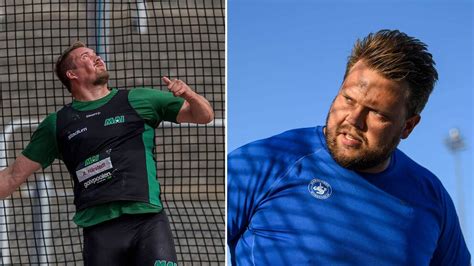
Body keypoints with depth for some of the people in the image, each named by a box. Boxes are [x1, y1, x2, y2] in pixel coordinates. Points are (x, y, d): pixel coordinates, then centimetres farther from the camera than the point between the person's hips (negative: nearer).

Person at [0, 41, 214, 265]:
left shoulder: (138, 100, 14)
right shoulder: (57, 124, 15)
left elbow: (204, 116, 16)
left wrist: (189, 94, -5)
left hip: (148, 220, -1)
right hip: (99, 229, 1)